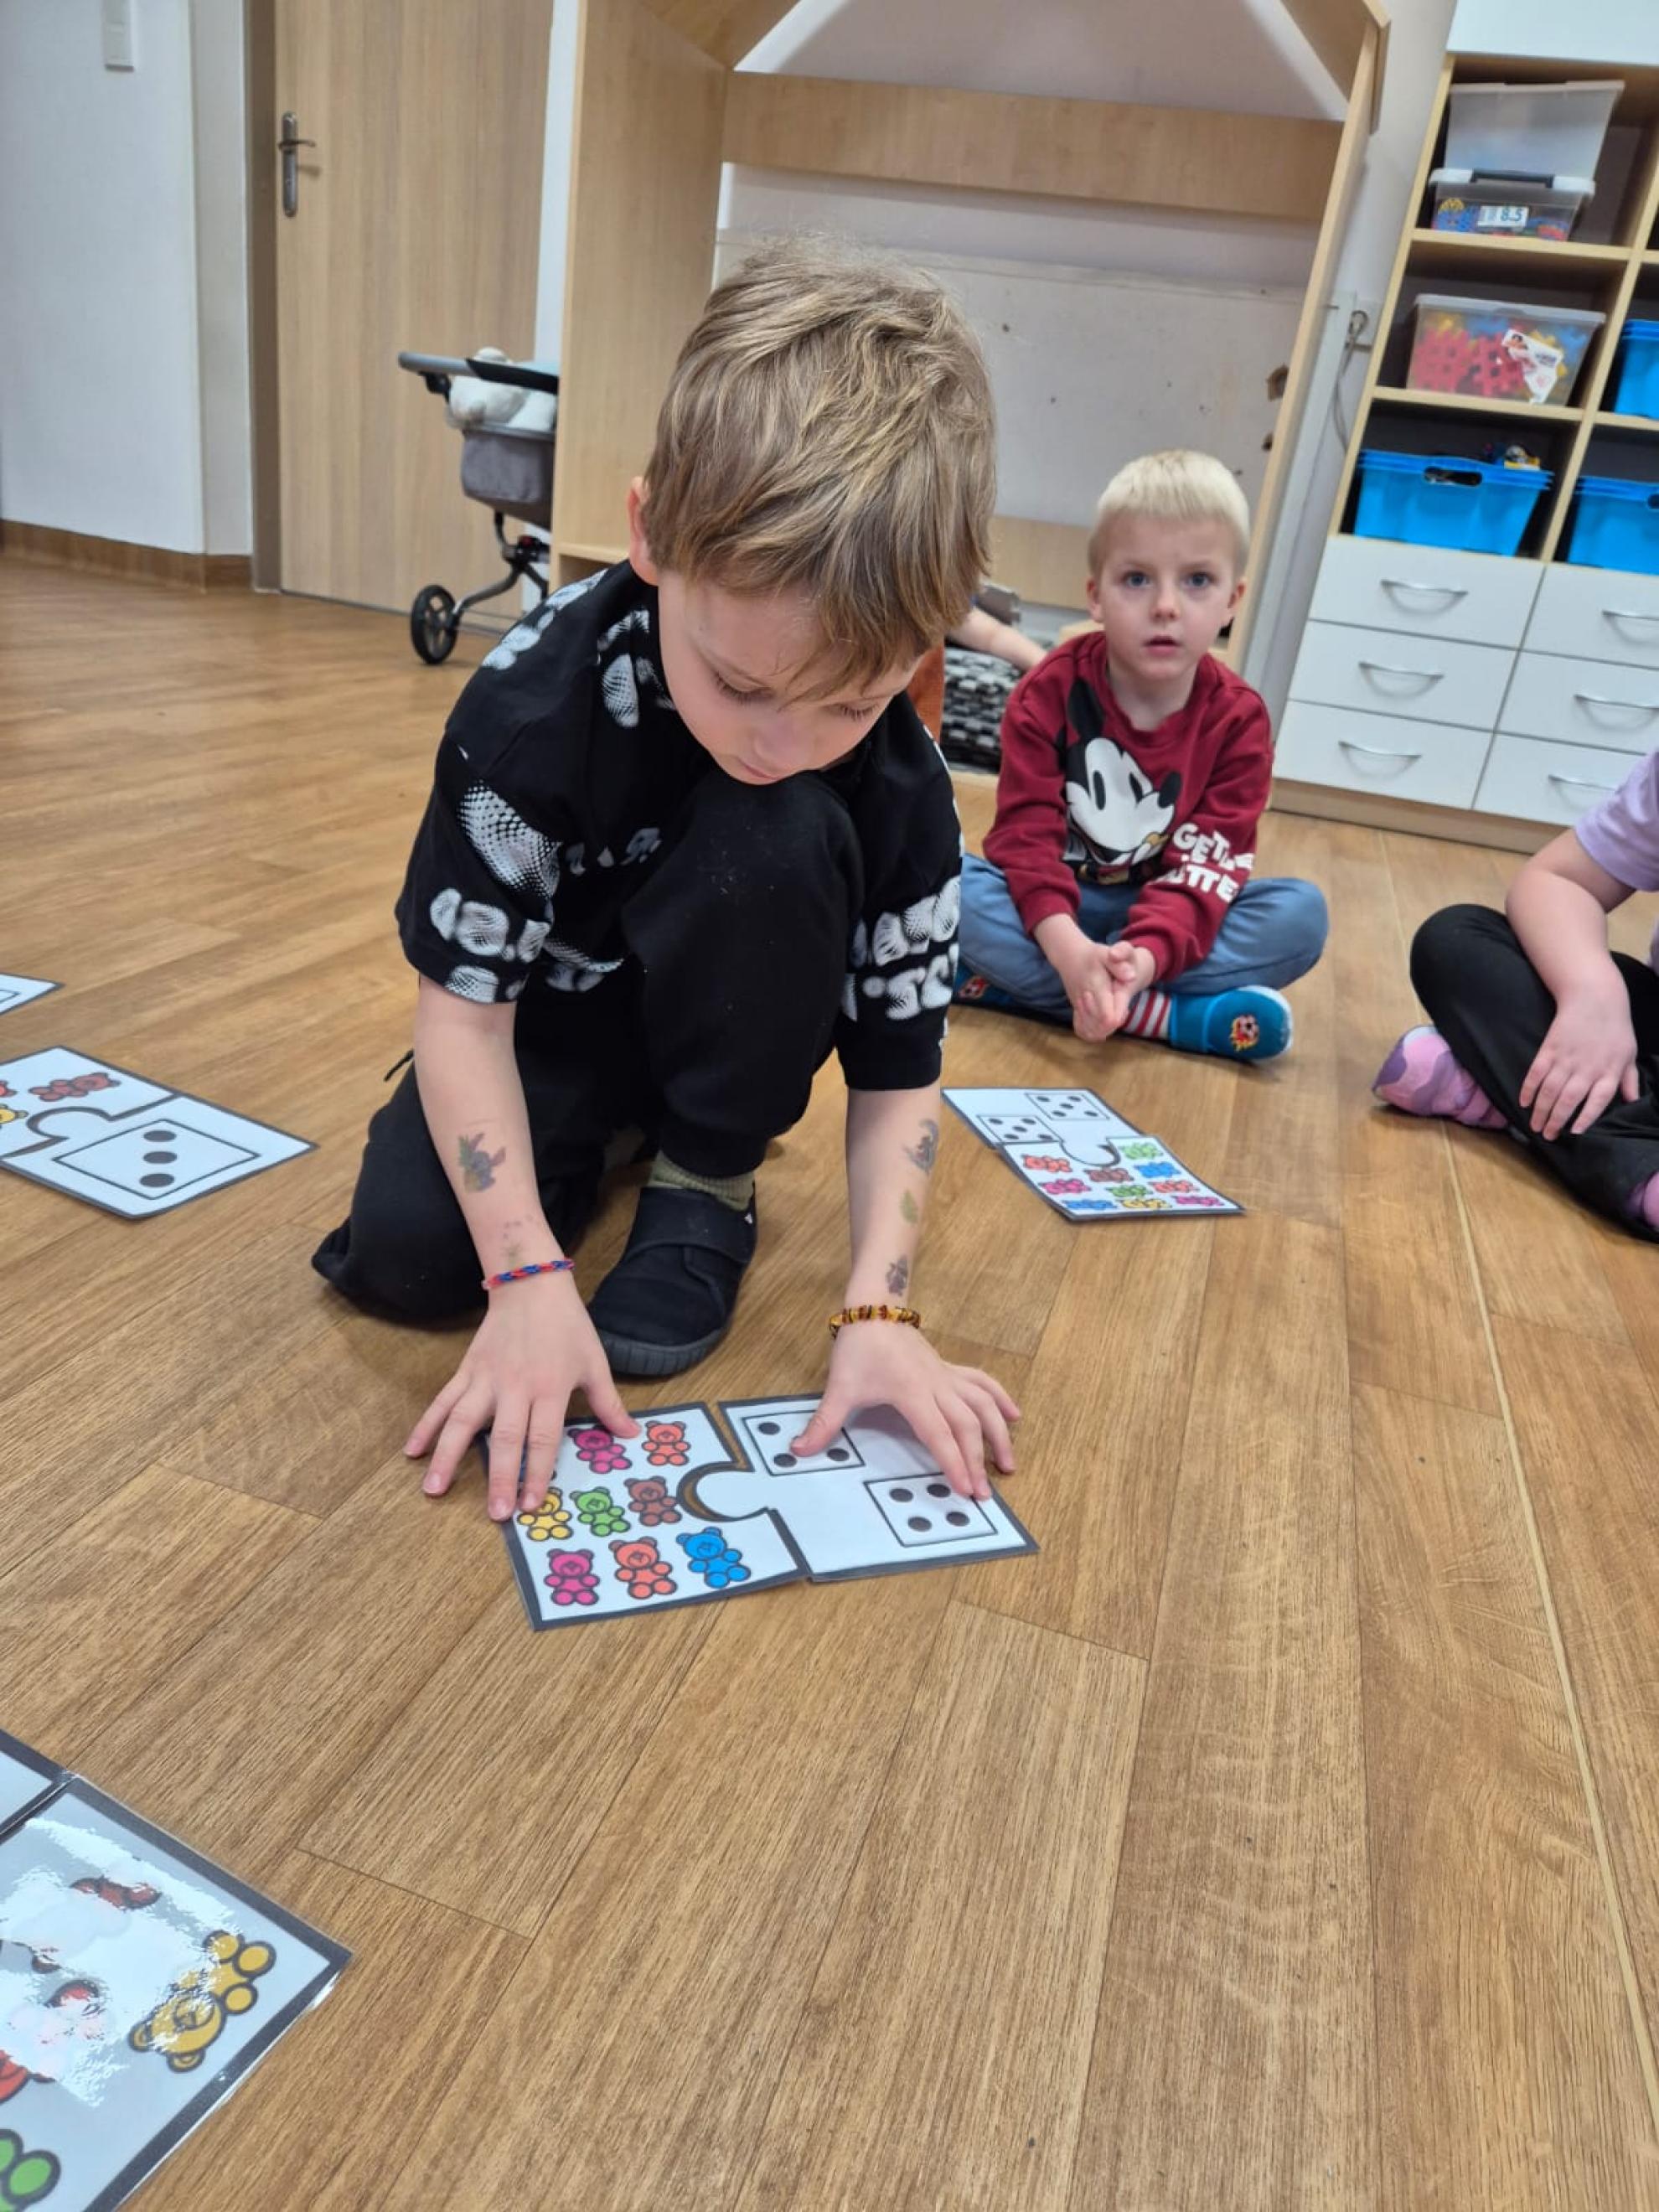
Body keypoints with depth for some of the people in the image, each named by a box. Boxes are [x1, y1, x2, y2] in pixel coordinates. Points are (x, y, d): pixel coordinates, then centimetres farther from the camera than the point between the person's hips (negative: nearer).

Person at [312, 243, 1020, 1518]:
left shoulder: (900, 790, -25)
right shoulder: (539, 701, -30)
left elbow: (897, 1076, -18)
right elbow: (465, 1004, -24)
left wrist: (879, 1310, -30)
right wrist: (530, 1272, -33)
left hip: (721, 1029, 0)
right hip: (551, 1025, 0)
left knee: (781, 843, -31)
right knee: (405, 1247, -23)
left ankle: (706, 1176, -11)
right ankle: (596, 1154, 10)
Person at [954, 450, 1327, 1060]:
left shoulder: (1238, 720, -9)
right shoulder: (1050, 691, -12)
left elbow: (1204, 866, -17)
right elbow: (1026, 832, -20)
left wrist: (1145, 957, -39)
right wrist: (1067, 948, -40)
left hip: (1161, 914, 1)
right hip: (1056, 904, -1)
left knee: (1301, 912, -22)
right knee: (953, 887, -31)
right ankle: (1180, 1018, -31)